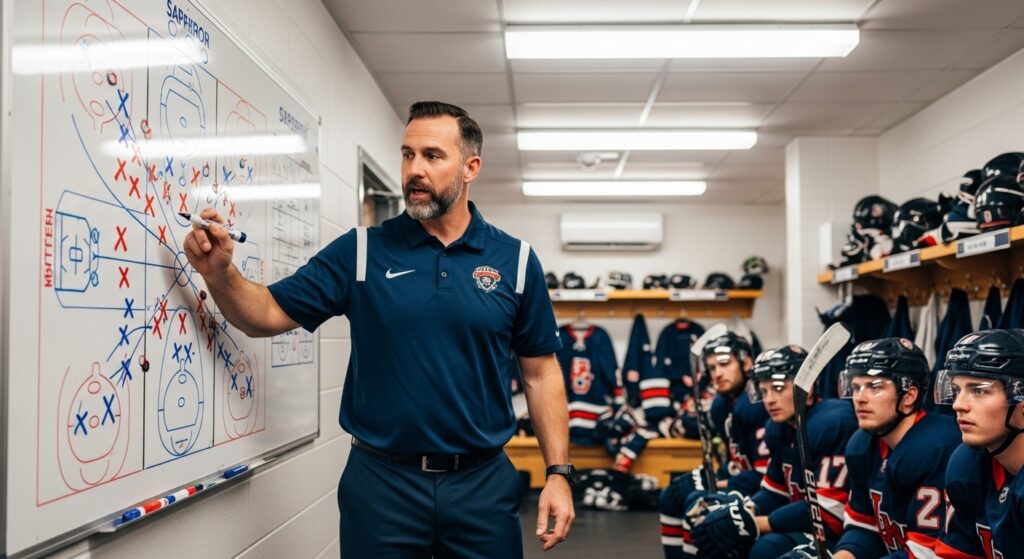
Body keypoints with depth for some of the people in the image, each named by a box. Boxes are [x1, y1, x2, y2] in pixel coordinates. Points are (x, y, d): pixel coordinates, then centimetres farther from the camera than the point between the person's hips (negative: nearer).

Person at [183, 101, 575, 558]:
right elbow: (267, 314, -1)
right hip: (380, 483, 0)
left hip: (483, 485, 1)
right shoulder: (361, 250, -1)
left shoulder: (515, 260, 0)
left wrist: (558, 473, -2)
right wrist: (220, 272, -21)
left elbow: (540, 372, 3)